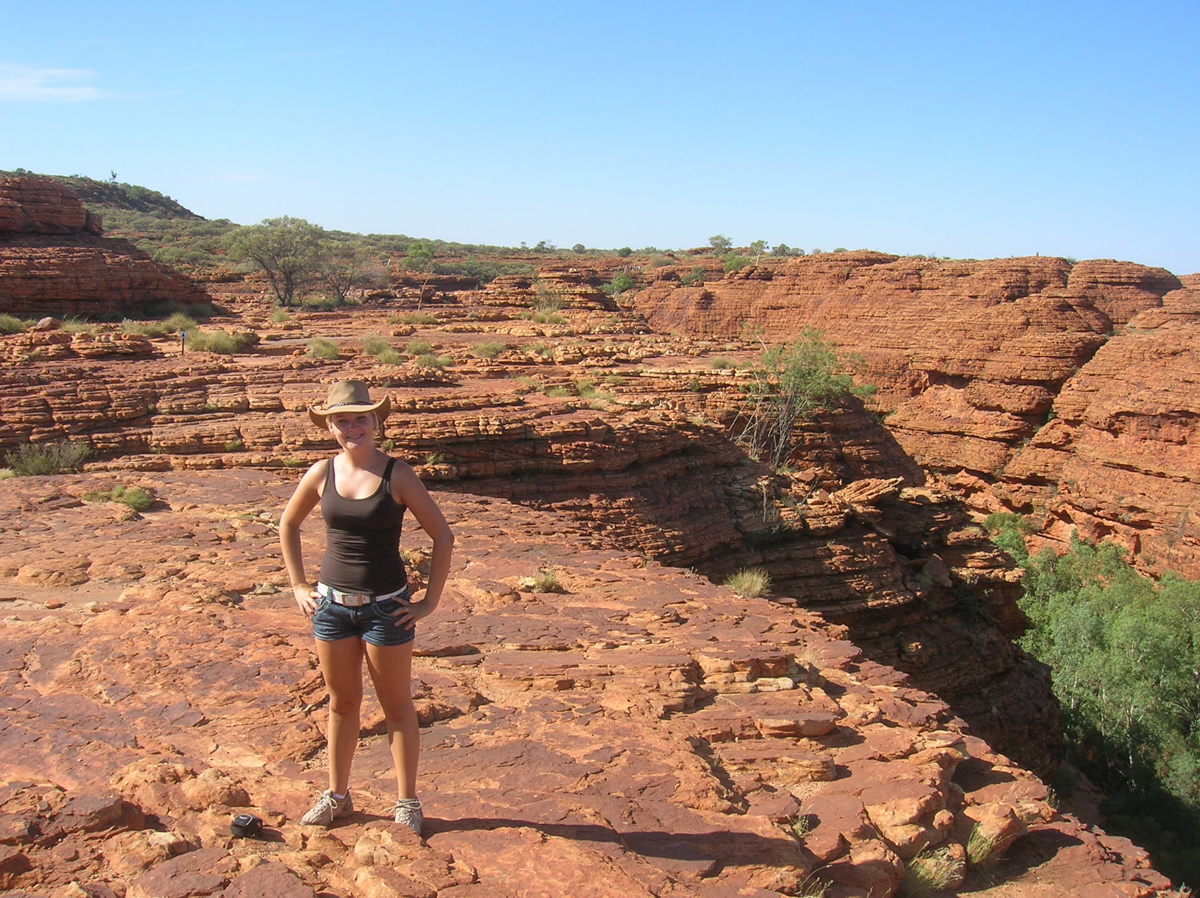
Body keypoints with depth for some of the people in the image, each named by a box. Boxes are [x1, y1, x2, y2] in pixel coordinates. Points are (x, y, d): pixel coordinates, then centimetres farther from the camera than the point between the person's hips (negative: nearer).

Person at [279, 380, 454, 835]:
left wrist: (429, 601, -8)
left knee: (397, 706, 8)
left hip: (386, 608, -3)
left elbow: (442, 536, -7)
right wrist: (299, 586, 10)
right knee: (341, 703, 17)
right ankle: (337, 794, 33)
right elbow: (288, 526, 15)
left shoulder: (397, 475, -11)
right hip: (332, 604, 3)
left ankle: (406, 801, 22)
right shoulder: (321, 474, -1)